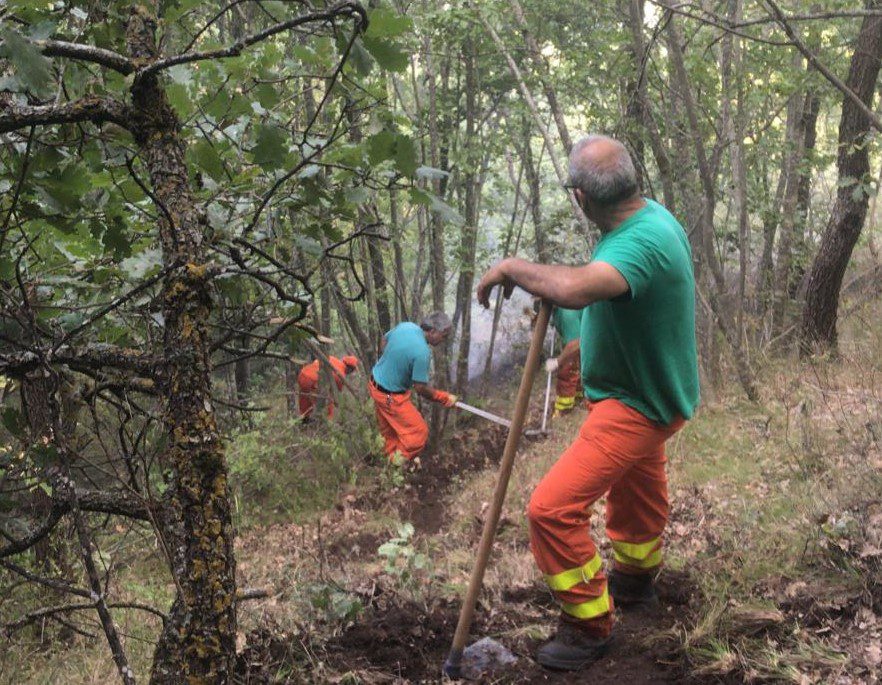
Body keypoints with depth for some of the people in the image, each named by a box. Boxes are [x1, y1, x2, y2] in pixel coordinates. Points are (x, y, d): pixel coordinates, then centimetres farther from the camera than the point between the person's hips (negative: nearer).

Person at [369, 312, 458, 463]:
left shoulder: (405, 325, -8)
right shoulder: (423, 352, -32)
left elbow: (383, 341, 11)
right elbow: (421, 388, -22)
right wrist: (445, 398, -9)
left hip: (376, 383, 9)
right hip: (390, 397, -9)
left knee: (389, 430, 28)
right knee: (418, 433, 6)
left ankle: (390, 456, 45)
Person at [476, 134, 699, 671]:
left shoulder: (641, 243, -35)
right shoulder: (653, 216, -2)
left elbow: (575, 290, -54)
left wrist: (511, 268, -36)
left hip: (637, 404, -10)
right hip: (646, 387, 11)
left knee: (553, 508, -13)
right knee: (636, 487, 30)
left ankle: (590, 624, 6)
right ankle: (636, 578, 56)